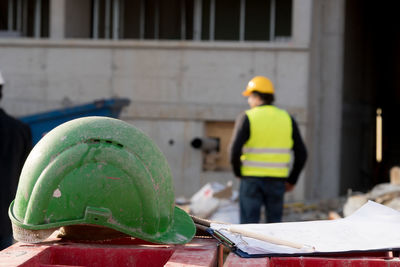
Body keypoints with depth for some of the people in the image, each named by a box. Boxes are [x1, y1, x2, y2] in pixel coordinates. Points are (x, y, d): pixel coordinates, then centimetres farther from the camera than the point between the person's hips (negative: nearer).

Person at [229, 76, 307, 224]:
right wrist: (292, 180, 14)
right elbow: (301, 154, 5)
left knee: (249, 222, 2)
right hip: (277, 180, 3)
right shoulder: (287, 119, 7)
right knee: (275, 222, 11)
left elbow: (235, 150, -14)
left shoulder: (246, 118, -5)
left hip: (251, 179, -3)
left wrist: (238, 172, 3)